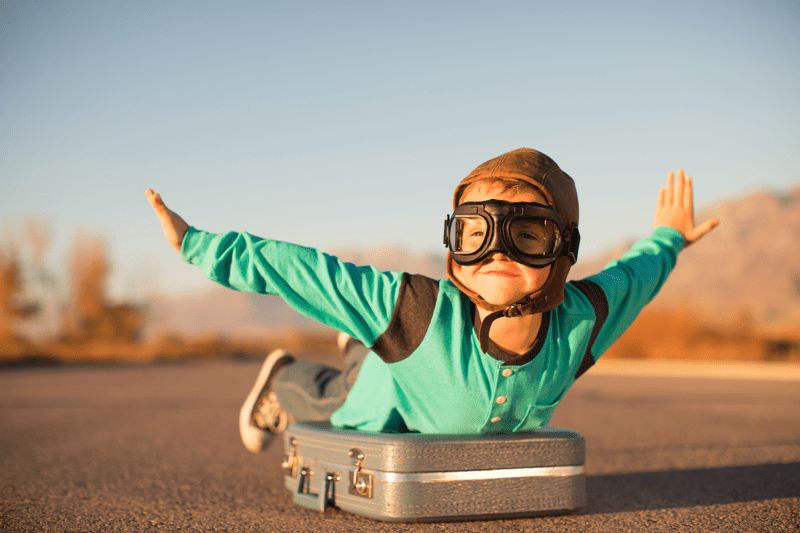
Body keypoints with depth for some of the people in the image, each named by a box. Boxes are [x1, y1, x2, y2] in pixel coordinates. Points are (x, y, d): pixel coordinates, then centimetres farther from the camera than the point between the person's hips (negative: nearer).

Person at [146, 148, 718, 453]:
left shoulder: (581, 320, -39)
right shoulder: (423, 312, -49)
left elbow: (631, 274, -18)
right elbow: (304, 271, -43)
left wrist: (667, 239, 3)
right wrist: (198, 243, -39)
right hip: (395, 406, -4)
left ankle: (370, 345, 62)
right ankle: (285, 380, 57)